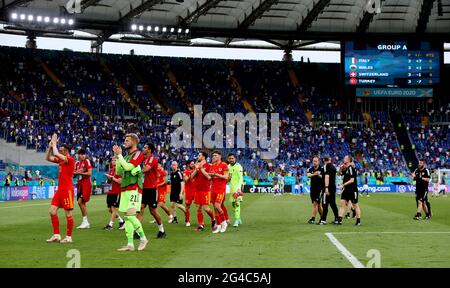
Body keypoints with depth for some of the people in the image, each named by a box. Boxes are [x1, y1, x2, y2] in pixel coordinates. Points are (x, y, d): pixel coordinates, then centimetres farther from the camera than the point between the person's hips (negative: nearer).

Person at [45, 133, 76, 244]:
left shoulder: (70, 159, -12)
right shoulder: (61, 159, 13)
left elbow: (56, 154, -23)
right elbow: (48, 158, 17)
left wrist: (54, 143, -9)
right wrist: (50, 146, 5)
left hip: (67, 190, -9)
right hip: (60, 189, 9)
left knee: (68, 214, -2)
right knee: (52, 211, 4)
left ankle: (69, 237, 5)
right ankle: (56, 235, 10)